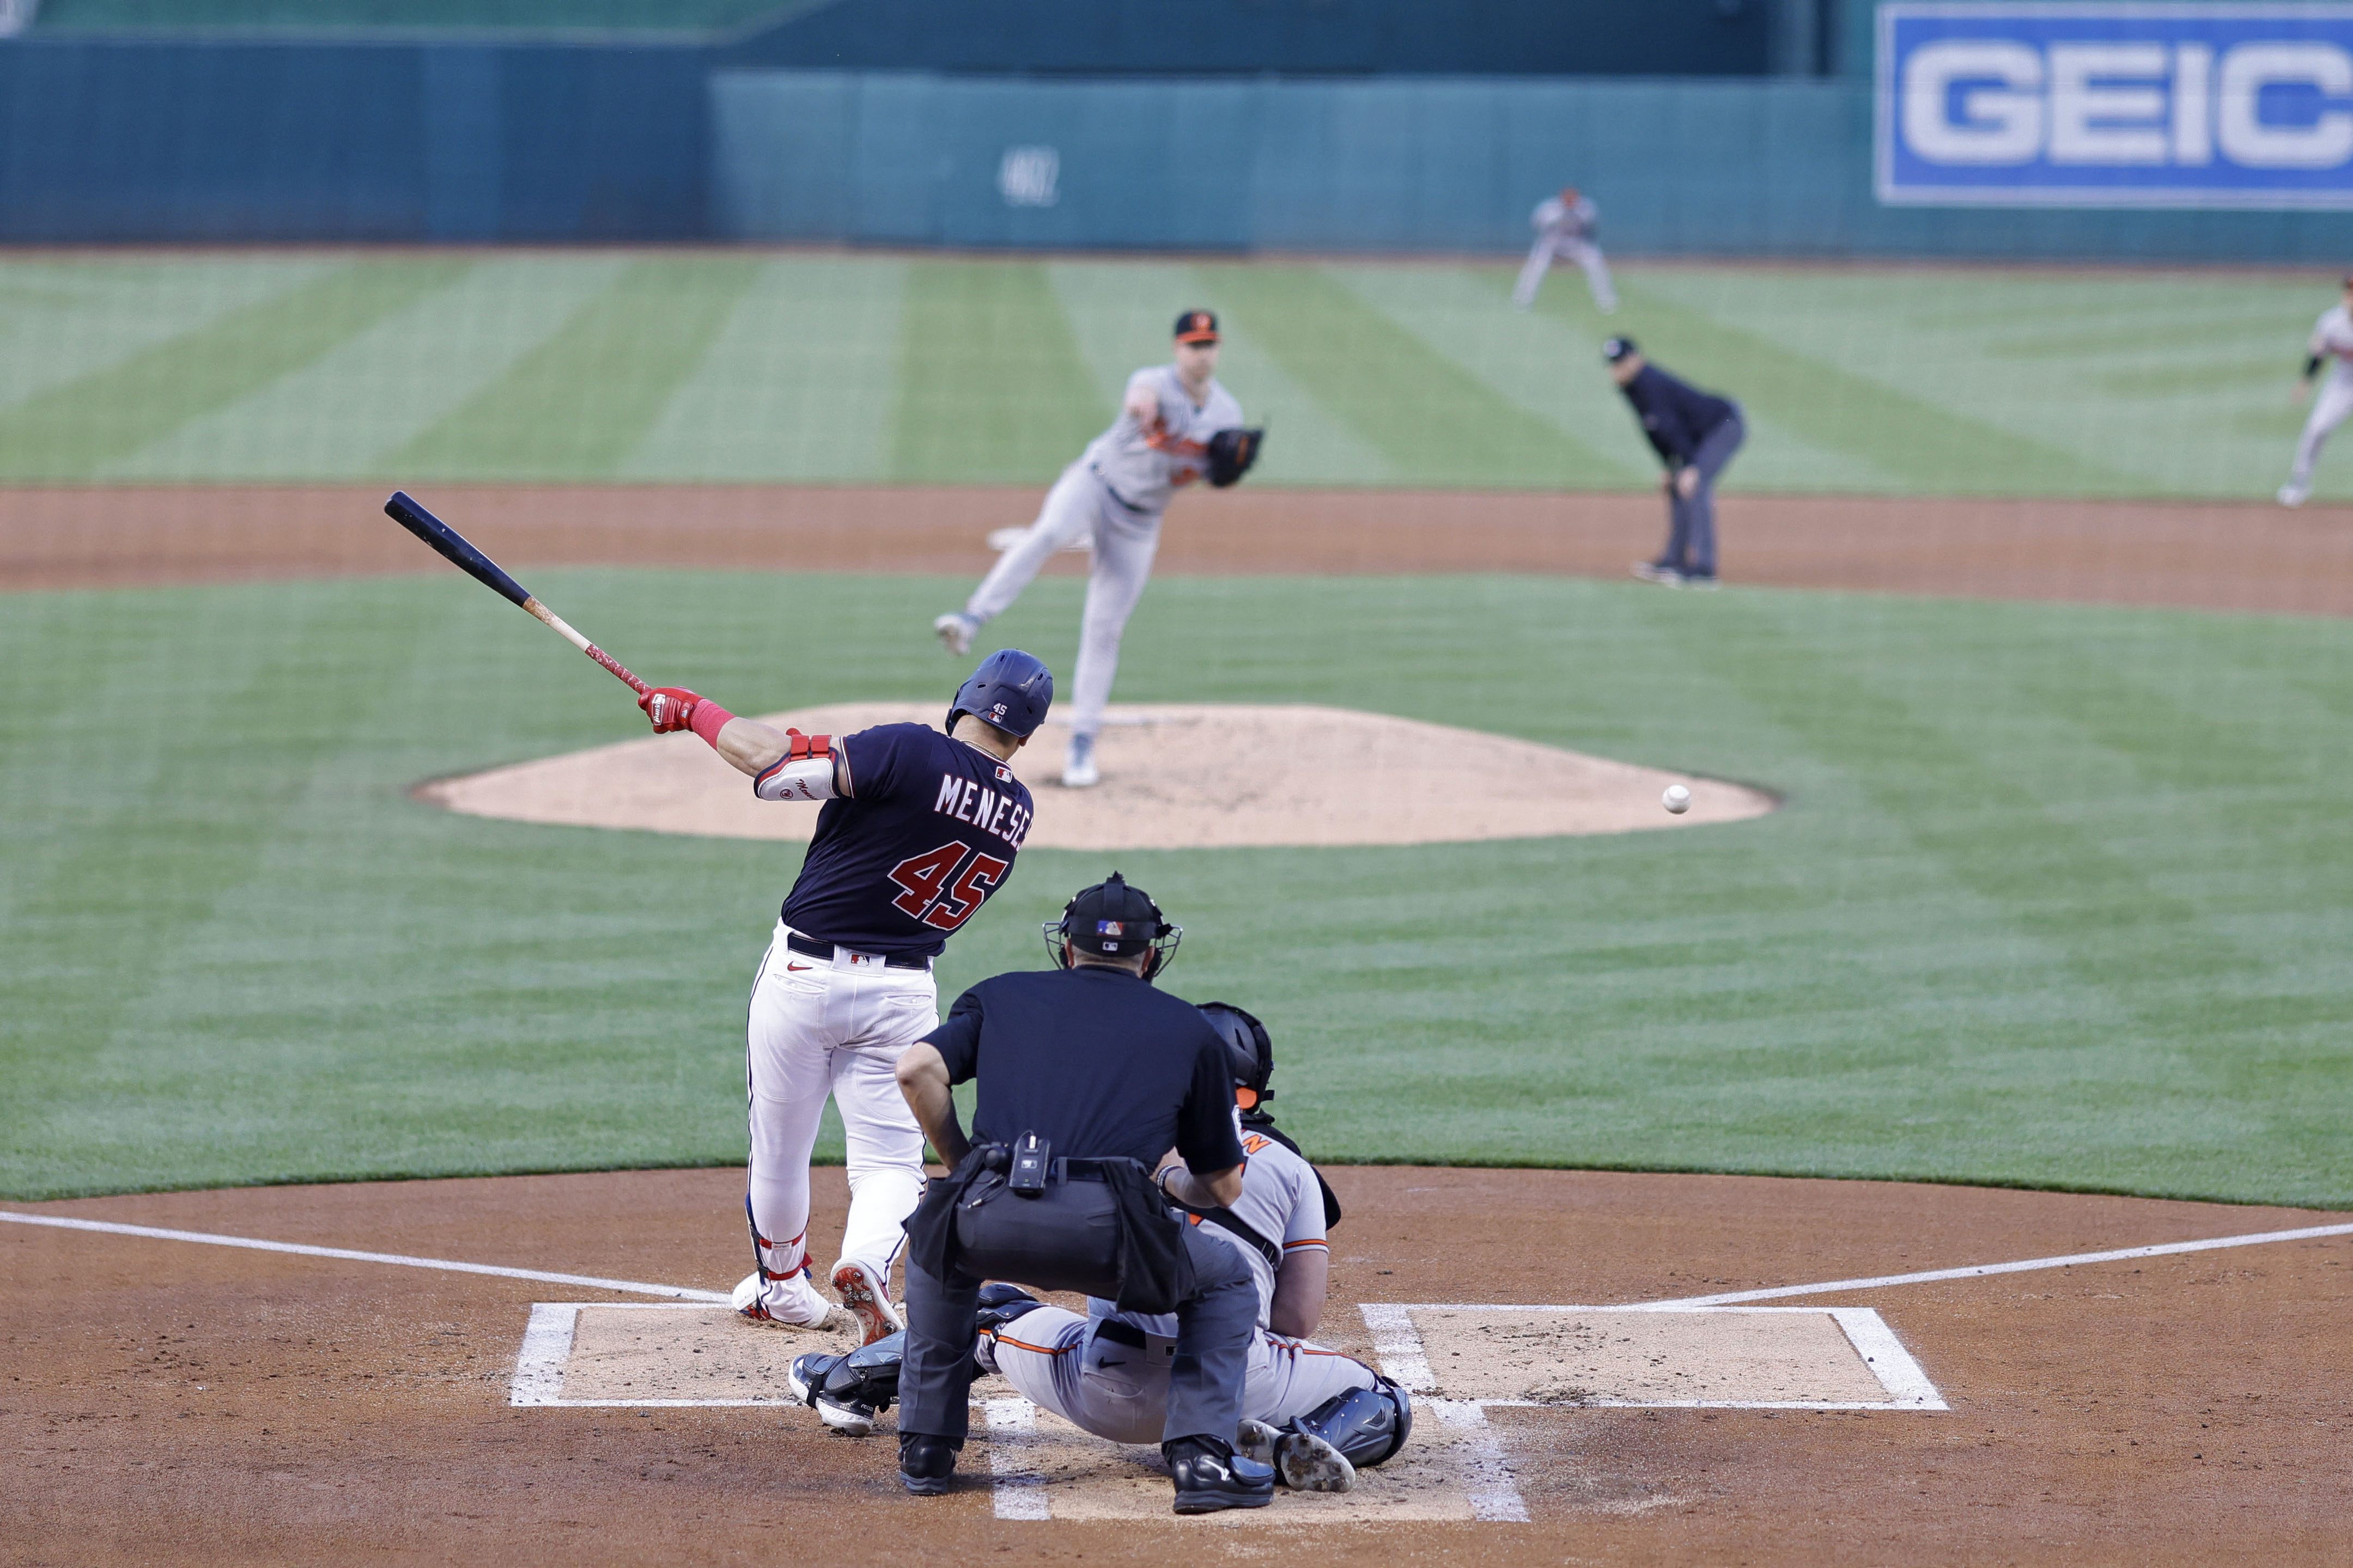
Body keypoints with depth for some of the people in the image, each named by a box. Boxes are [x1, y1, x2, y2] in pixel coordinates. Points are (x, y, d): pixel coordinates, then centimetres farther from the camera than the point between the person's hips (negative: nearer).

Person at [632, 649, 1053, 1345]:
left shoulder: (912, 753, -19)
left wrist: (692, 710, -5)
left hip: (803, 974, -3)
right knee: (891, 1158, 8)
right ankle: (866, 1263, -21)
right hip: (902, 992, 3)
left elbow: (768, 760, -19)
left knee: (779, 1147, 16)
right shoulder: (1015, 810, 1)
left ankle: (782, 1286, 33)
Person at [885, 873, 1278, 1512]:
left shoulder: (1001, 996, 26)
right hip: (1106, 1232, -1)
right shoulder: (1190, 1029, 25)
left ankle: (926, 1448, 32)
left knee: (938, 1243, 37)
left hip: (990, 1221, 2)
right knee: (1228, 1283, 26)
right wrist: (1168, 1184, 50)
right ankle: (1201, 1454, 7)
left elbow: (917, 1068, 8)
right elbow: (1223, 1188, 28)